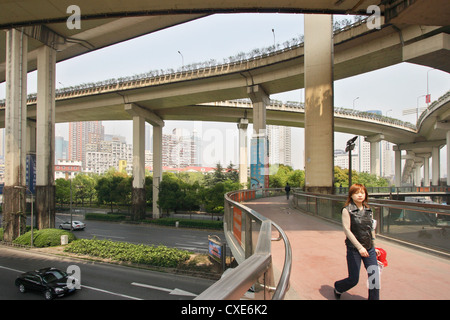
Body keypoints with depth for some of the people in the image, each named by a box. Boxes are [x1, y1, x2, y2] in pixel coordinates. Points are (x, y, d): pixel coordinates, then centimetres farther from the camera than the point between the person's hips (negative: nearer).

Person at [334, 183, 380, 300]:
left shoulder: (368, 210, 7)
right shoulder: (347, 210, -9)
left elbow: (371, 229, 15)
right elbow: (347, 230, -14)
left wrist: (374, 247, 18)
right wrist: (359, 247, -18)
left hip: (369, 249, 5)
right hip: (354, 249, -4)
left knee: (374, 276, 1)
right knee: (353, 279, 4)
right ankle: (338, 288, 35)